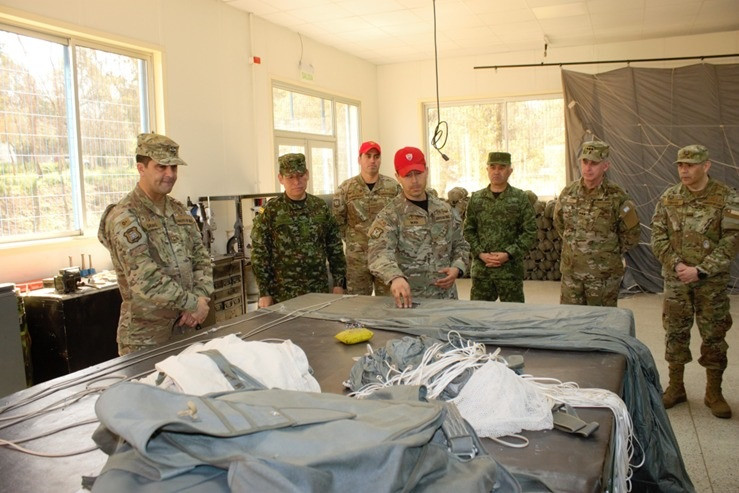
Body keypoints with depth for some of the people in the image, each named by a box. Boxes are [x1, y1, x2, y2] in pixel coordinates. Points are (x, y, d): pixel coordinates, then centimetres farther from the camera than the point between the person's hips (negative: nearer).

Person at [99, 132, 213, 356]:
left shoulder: (180, 210, 8)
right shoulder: (124, 217, -14)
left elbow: (201, 258, 7)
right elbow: (145, 280, -21)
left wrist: (201, 297, -9)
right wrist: (191, 303, -16)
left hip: (185, 328, 6)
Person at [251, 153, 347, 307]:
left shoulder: (321, 206, 5)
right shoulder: (270, 211, -5)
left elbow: (335, 248, 9)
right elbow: (259, 254, -5)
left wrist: (339, 283, 5)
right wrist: (264, 293, -8)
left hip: (319, 292, 3)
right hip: (283, 295, -3)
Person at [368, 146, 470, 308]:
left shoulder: (445, 209, 7)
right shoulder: (389, 215, -10)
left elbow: (460, 245, 16)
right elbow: (379, 253, -26)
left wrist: (457, 268, -5)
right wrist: (395, 277, -46)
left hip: (447, 297, 5)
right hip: (411, 300, -4)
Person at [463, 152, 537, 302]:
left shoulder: (520, 198, 0)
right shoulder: (476, 198, 7)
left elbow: (529, 232, -3)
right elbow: (468, 230, 7)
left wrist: (508, 254, -13)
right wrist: (480, 254, -8)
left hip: (510, 268, -2)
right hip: (481, 268, 2)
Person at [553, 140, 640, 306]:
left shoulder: (617, 197, -10)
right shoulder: (568, 193, 0)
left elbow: (631, 235, 0)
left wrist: (610, 253, 5)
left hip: (604, 275, -3)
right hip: (571, 272, 3)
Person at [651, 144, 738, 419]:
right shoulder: (668, 198, 2)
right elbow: (658, 237, 2)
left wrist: (700, 270, -16)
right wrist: (677, 265, -11)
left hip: (712, 282, -2)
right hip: (675, 280, 2)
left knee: (714, 335, 6)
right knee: (675, 333, 9)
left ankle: (714, 393, 21)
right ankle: (675, 388, 24)